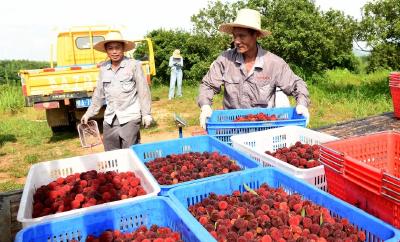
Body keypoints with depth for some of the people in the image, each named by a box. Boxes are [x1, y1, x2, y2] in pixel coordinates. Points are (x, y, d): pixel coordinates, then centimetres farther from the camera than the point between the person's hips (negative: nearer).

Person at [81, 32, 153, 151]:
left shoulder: (134, 65, -7)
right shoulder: (103, 68, 7)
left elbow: (143, 91, -5)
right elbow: (99, 94, 16)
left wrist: (146, 114, -6)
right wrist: (89, 113, 19)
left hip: (130, 118, -5)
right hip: (109, 119, 5)